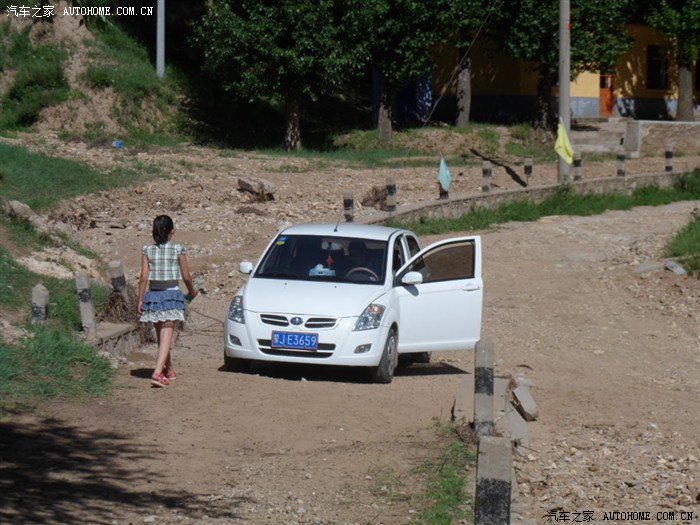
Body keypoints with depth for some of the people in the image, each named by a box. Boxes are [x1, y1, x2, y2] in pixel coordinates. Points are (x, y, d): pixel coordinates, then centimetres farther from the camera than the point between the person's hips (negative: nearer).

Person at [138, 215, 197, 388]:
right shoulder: (178, 250, -6)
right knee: (166, 336, -6)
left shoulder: (148, 250, -1)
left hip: (153, 294, 3)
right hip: (171, 294, -3)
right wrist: (192, 291, 17)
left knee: (161, 335, 18)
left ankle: (168, 370, 32)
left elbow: (144, 277, -4)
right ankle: (158, 373, -22)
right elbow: (186, 276, -1)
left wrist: (140, 299, 3)